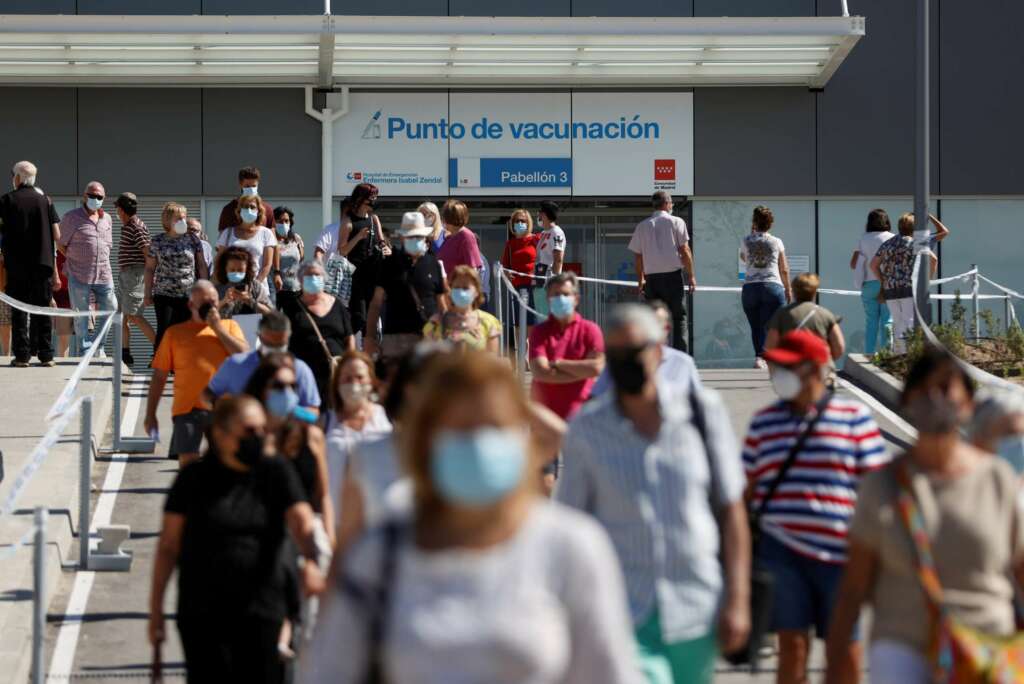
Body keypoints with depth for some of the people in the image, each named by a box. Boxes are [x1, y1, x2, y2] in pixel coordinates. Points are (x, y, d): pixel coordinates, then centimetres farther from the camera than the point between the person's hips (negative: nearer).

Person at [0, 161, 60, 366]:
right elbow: (57, 236, 3)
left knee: (19, 311, 2)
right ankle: (46, 355, 4)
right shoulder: (45, 200, 4)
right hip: (43, 263, 2)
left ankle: (22, 355, -2)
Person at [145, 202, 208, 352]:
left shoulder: (192, 240, 5)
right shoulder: (157, 242, 3)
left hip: (188, 295, 1)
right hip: (164, 294, -1)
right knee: (164, 332, -5)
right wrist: (148, 294, 4)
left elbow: (201, 266, 8)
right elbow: (150, 268, 8)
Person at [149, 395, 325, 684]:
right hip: (202, 615, -1)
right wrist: (155, 609, 1)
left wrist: (312, 561, -33)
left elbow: (301, 520, -12)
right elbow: (168, 546, 3)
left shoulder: (276, 474, 4)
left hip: (260, 613, 1)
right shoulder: (194, 479, 1)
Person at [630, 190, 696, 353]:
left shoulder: (642, 226, 10)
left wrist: (640, 280, 20)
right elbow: (684, 251, -3)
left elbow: (638, 256, 12)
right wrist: (691, 275, 3)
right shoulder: (676, 222, 1)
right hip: (672, 274, -3)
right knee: (679, 317, 1)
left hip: (651, 277, 3)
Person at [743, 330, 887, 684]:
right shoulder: (764, 422, 9)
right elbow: (747, 489, 13)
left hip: (838, 554, -1)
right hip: (780, 553, 1)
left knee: (846, 651, 4)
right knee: (792, 647, 0)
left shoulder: (854, 417, 1)